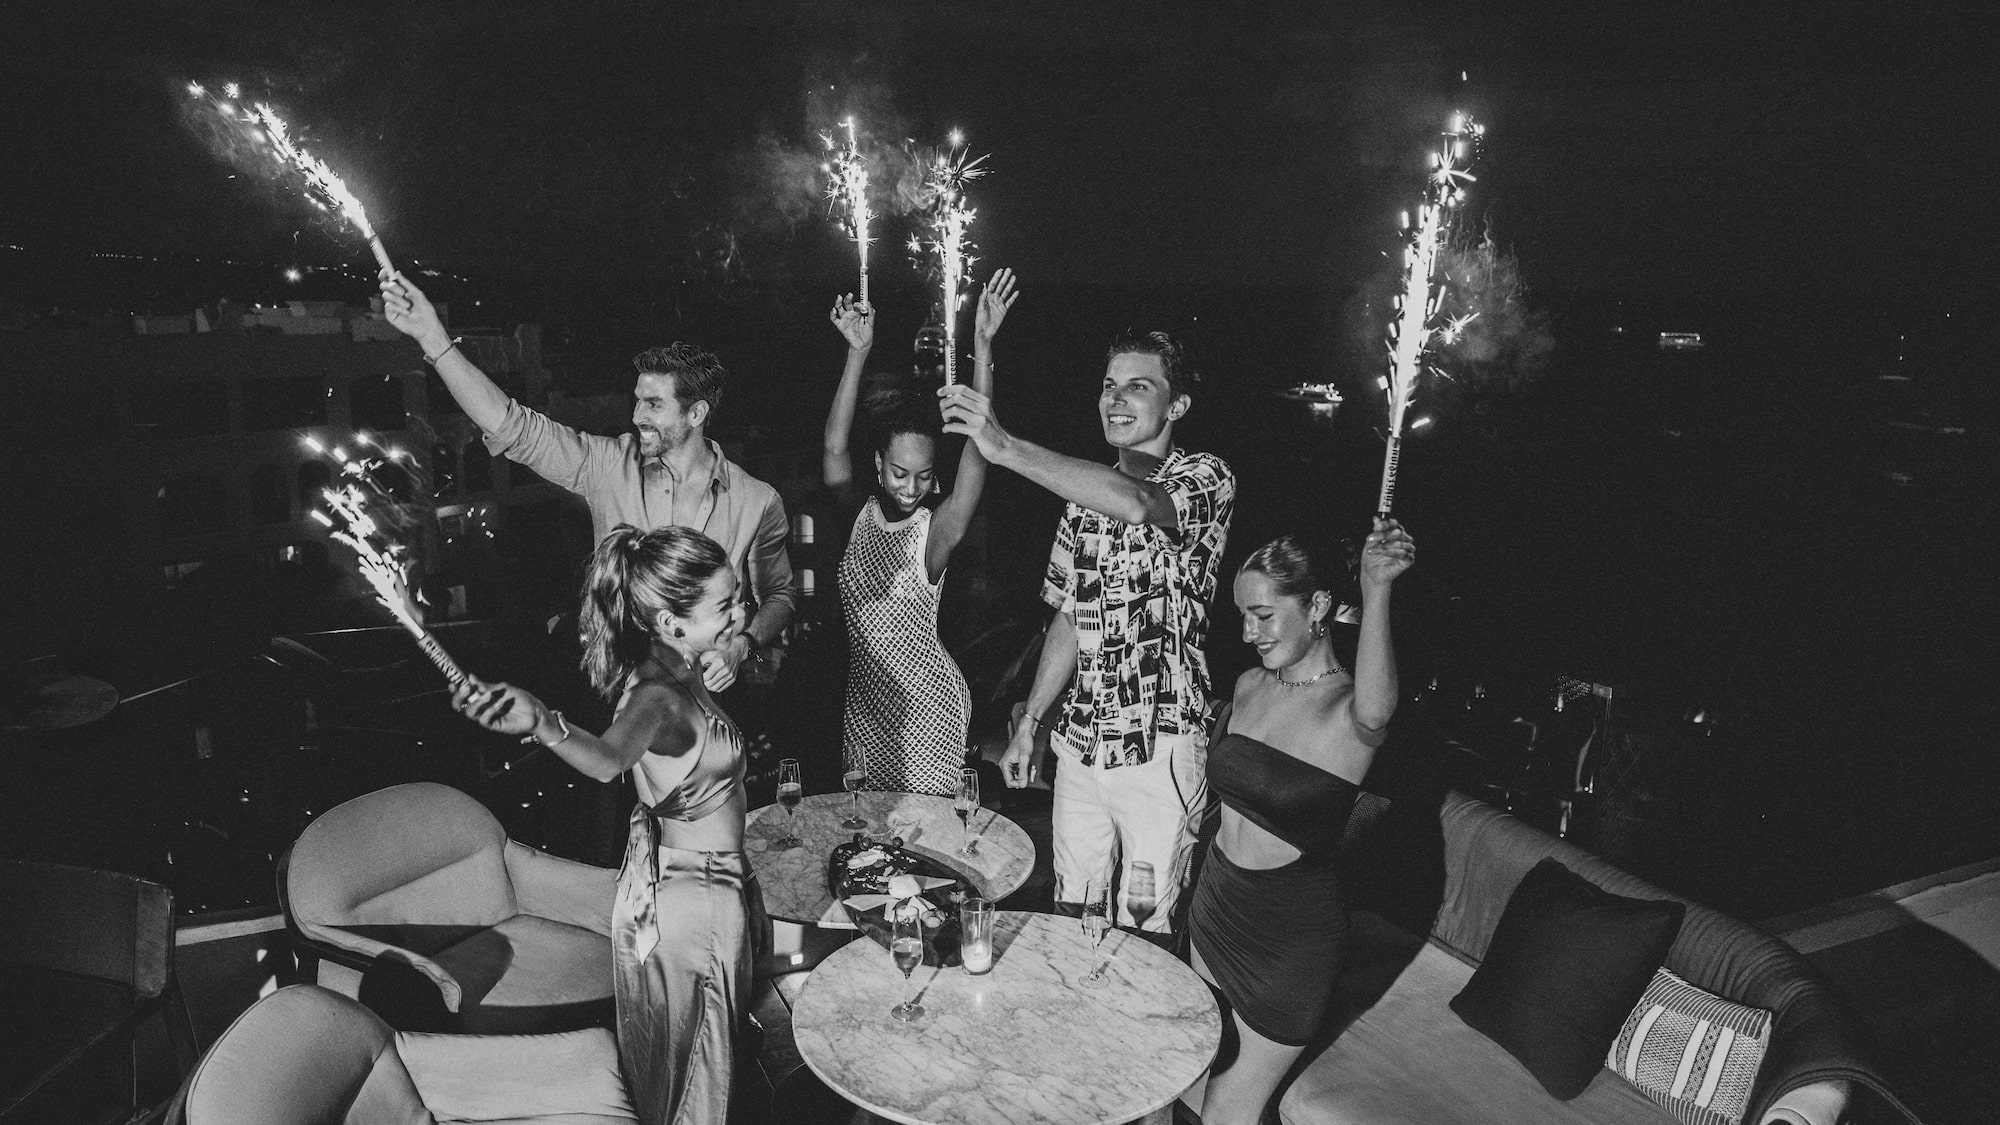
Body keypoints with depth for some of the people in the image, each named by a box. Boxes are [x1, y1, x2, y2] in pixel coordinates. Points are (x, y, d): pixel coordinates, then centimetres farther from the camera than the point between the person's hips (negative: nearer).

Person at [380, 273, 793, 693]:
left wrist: (742, 646, -11)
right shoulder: (610, 465, 0)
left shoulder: (758, 502, -3)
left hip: (707, 693, -1)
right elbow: (512, 426, -7)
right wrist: (432, 337, -15)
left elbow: (778, 596, 8)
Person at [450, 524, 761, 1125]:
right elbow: (610, 756, -54)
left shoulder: (675, 669, -5)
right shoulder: (658, 698, -31)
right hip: (690, 900, -8)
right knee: (692, 1075, 13)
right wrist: (540, 723, -70)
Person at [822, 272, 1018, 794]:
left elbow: (977, 452, -24)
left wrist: (983, 346, -31)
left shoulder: (936, 532, -13)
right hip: (864, 698, 4)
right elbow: (835, 446, -13)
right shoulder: (857, 515, -2)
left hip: (927, 703, -4)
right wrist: (858, 352, -20)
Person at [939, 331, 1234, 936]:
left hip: (1160, 745, -5)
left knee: (1142, 930, 5)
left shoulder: (1205, 477, -8)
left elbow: (1137, 504, -32)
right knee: (1070, 912, 15)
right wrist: (1029, 723, 11)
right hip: (1080, 737, 5)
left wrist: (1005, 448, -37)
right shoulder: (1084, 492, 10)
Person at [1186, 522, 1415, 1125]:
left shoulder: (1347, 709, -21)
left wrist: (1375, 589, -59)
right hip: (1217, 897, 7)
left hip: (1292, 930, -6)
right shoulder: (1249, 685, 0)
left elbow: (1374, 713, -47)